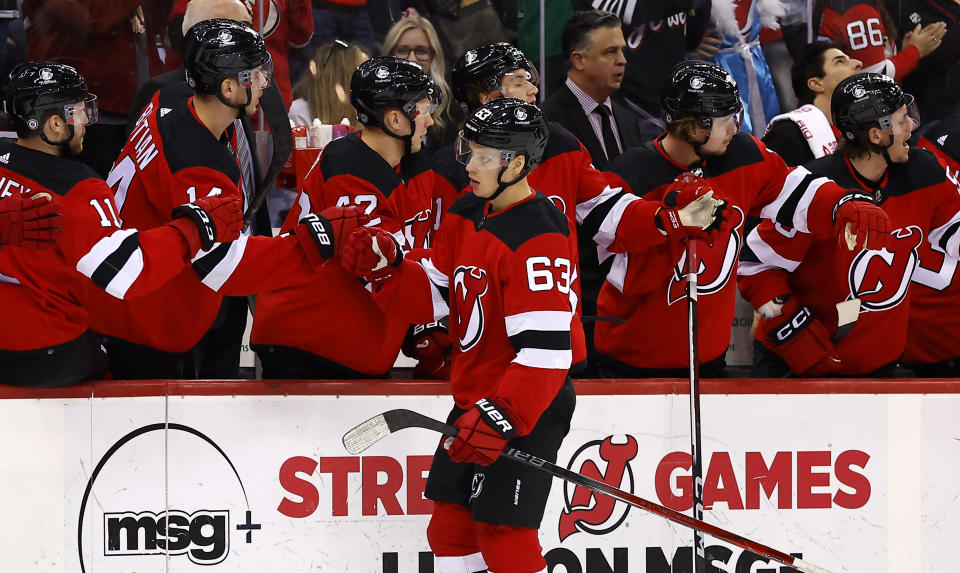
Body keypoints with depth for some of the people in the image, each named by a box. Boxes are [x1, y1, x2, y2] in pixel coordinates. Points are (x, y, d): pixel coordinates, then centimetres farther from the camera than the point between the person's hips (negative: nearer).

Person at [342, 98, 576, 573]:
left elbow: (545, 347, -27)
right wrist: (387, 268, -7)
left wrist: (501, 415, -33)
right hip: (475, 399, 9)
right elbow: (436, 297, 11)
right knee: (451, 524, 13)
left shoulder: (537, 236, -23)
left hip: (526, 408, -9)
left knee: (502, 532, -11)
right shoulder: (467, 213, 6)